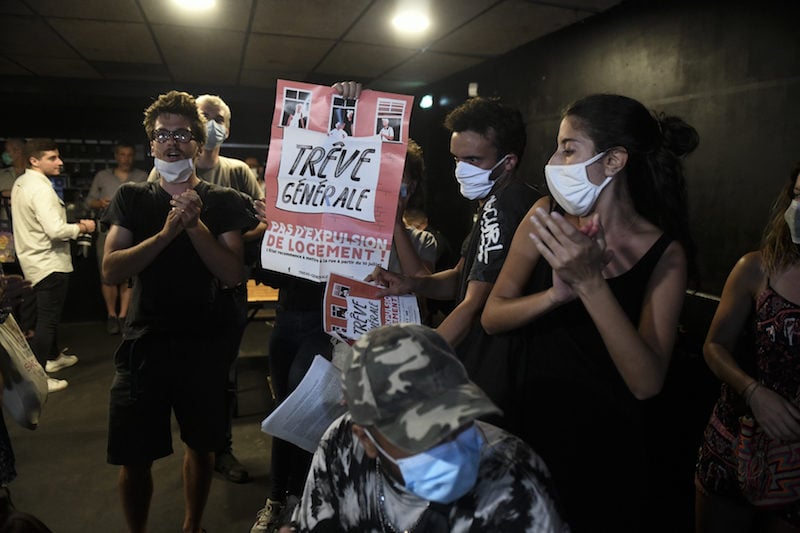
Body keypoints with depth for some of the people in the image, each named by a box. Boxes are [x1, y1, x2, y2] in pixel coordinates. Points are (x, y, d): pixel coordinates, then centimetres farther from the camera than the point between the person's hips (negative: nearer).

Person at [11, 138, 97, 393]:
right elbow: (56, 230, -29)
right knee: (47, 319, -3)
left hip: (36, 260, 10)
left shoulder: (21, 183, 9)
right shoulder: (40, 188, -22)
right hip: (49, 264, -10)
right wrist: (82, 227, -12)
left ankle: (53, 357, 42)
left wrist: (74, 224, 9)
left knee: (50, 313, 25)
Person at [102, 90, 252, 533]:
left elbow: (233, 275, -9)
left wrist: (195, 224, -20)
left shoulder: (222, 202, 0)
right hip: (144, 344, 0)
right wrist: (167, 231, -20)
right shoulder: (131, 198, 3)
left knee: (200, 446, 14)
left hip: (203, 346, 0)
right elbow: (111, 270, -8)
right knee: (134, 459, 7)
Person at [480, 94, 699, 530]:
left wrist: (591, 284, -34)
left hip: (600, 444, -2)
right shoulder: (548, 216, -8)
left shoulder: (664, 253, -15)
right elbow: (491, 318, -11)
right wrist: (557, 294, -30)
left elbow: (647, 383, -23)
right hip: (524, 419, 3)